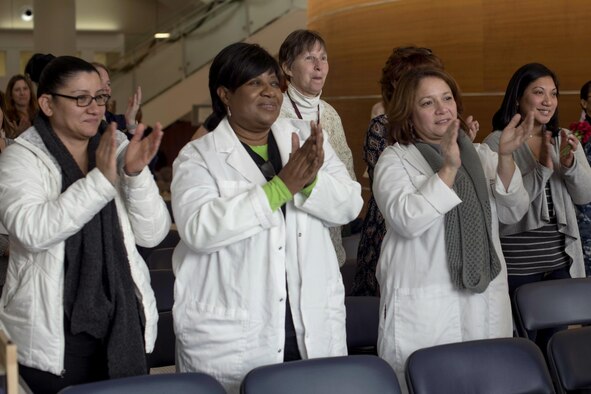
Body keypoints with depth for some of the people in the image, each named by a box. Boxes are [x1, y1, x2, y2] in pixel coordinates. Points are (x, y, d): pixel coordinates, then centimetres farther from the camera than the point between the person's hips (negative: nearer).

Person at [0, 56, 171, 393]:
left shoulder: (118, 149, 6)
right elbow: (31, 230, -22)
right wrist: (101, 179, -26)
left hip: (124, 324, 4)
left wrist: (137, 174, -15)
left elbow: (153, 234, 0)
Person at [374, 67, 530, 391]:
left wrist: (505, 159, -11)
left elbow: (513, 212, 3)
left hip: (485, 302, 4)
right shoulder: (395, 160, -1)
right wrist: (449, 168, -24)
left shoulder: (480, 155, 14)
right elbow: (407, 220, -18)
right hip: (422, 308, -4)